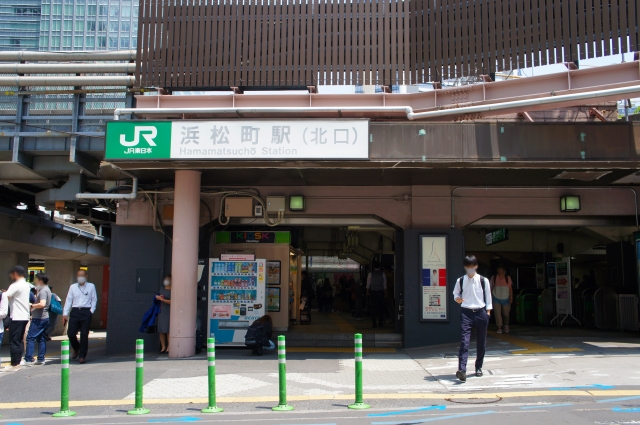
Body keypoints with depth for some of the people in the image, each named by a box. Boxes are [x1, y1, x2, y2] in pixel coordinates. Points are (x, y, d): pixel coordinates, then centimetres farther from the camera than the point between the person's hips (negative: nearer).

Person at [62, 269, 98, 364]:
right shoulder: (73, 287, 11)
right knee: (70, 333, -3)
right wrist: (65, 314, 2)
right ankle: (76, 348, 27)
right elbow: (68, 300, 8)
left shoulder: (91, 286, 8)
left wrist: (92, 310, -3)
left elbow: (94, 299, 9)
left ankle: (82, 356, 8)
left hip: (86, 312, -2)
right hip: (75, 311, 2)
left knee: (84, 334, -2)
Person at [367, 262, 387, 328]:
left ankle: (374, 323, 1)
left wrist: (367, 292, 16)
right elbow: (385, 285, 3)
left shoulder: (370, 274, 1)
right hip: (381, 292, 0)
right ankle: (380, 322, 4)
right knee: (380, 307, 6)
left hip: (373, 292, 0)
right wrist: (385, 292, 12)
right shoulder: (383, 274, 1)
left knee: (373, 307, 2)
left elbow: (368, 285, 5)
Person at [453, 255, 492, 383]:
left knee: (481, 342, 10)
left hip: (481, 312, 1)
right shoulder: (460, 281, 4)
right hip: (466, 313, -1)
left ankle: (478, 367, 27)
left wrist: (488, 312, 4)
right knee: (464, 341, -14)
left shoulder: (483, 281, 1)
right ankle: (462, 370, -23)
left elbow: (488, 296, 8)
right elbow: (456, 293, 17)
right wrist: (457, 298, -5)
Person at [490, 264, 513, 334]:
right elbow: (491, 288, 5)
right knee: (497, 313, -8)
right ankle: (499, 327, -2)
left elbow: (510, 288, 2)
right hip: (496, 298, 0)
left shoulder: (508, 278, -1)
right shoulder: (494, 278, 0)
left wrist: (511, 297, -3)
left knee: (506, 313, 8)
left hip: (505, 299, 0)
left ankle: (506, 324, 36)